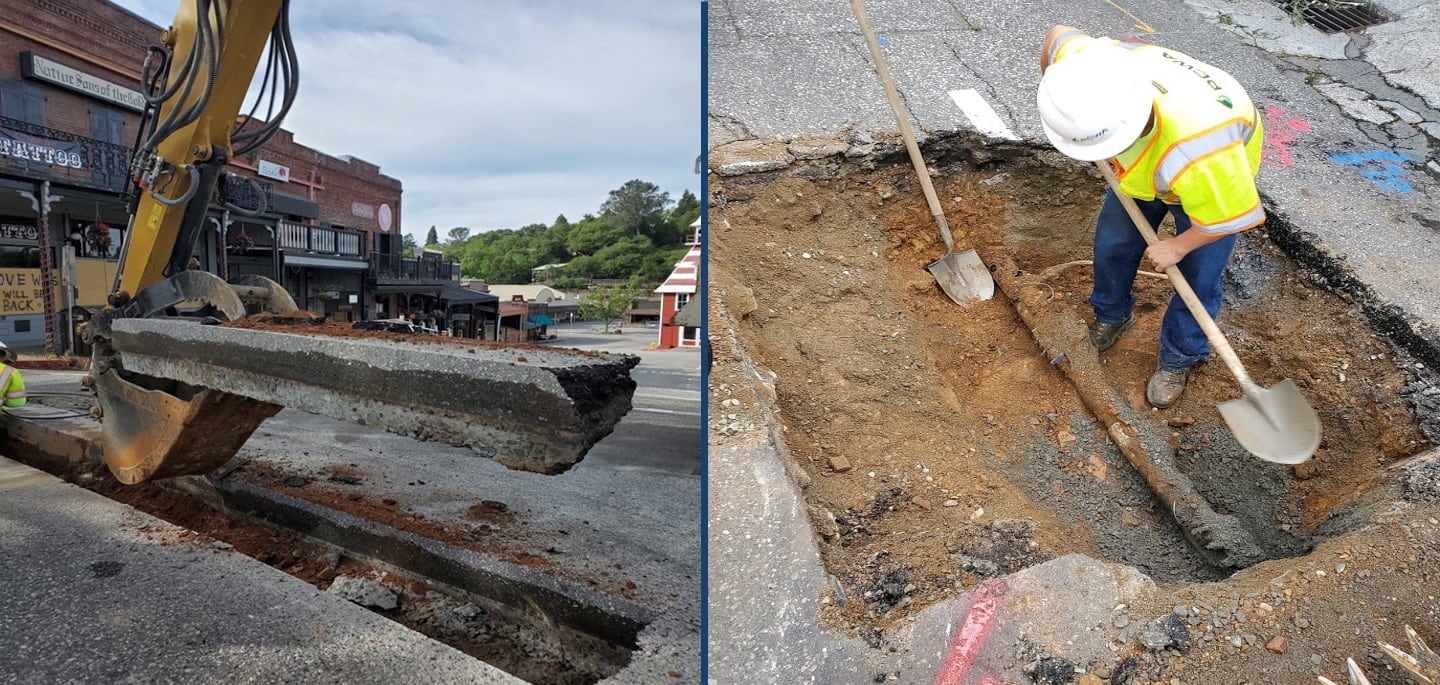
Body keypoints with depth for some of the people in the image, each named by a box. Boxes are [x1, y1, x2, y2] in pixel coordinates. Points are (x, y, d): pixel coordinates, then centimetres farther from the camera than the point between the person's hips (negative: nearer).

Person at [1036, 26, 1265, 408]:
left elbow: (1239, 216, -32)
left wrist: (1177, 246, -17)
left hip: (1223, 175, -4)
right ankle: (1112, 315, 39)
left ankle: (1178, 361, 26)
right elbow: (1058, 34, -12)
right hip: (1143, 164, 5)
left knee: (1196, 278, 0)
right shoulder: (1088, 63, -37)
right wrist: (1050, 87, 5)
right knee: (1112, 242, 10)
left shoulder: (1198, 156, -50)